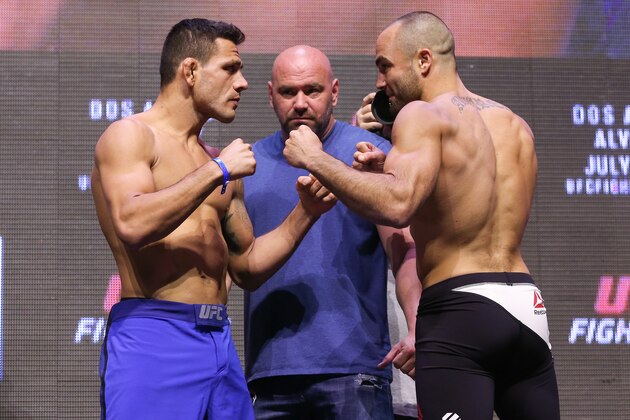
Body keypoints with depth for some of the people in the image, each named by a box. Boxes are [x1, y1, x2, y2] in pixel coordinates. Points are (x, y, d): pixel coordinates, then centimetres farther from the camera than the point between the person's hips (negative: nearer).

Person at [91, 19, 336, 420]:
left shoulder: (219, 162, 19)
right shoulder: (129, 136, -2)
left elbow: (247, 268, 21)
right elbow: (132, 225, -21)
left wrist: (305, 214, 8)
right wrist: (217, 171, -14)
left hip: (219, 342, 7)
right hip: (151, 337, -7)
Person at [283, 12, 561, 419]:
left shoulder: (424, 115, -5)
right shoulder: (518, 128, 19)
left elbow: (397, 206, -22)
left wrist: (316, 159, -13)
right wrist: (390, 169, 17)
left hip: (459, 309, -7)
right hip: (528, 306, 7)